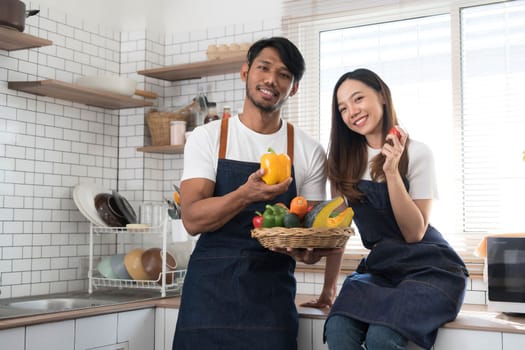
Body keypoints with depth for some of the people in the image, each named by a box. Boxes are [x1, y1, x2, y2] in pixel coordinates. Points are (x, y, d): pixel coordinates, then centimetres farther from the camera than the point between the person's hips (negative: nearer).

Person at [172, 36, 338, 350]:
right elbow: (192, 219, -10)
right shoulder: (207, 137, 0)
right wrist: (247, 194, -28)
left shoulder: (310, 152, 2)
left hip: (272, 296, 1)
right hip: (210, 291, 0)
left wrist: (307, 250, -20)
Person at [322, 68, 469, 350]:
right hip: (378, 270, 4)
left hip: (429, 270, -3)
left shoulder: (416, 153, -8)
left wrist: (392, 170, -21)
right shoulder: (346, 160, 5)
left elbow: (414, 233, -13)